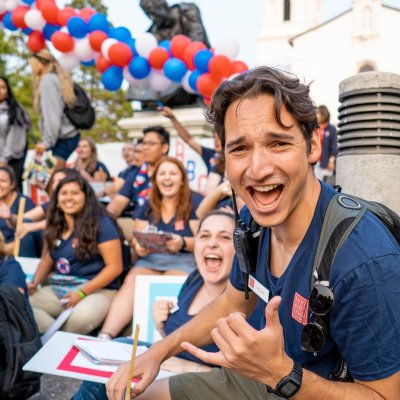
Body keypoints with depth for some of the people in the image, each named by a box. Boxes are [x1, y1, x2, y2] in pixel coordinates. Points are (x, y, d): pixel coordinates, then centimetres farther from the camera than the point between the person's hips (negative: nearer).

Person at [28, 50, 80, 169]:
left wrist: (47, 141, -16)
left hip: (61, 139, -9)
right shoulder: (57, 78, 20)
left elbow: (51, 114, -15)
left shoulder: (47, 79, -5)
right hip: (68, 136, 9)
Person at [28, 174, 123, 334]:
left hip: (97, 290, -5)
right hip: (57, 289, 6)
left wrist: (82, 292, -18)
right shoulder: (55, 225, 12)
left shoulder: (101, 223, -8)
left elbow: (115, 267, -12)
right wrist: (35, 283, 1)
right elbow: (47, 260, 21)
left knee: (81, 316, -38)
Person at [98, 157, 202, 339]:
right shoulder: (149, 205, 15)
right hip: (151, 259, 4)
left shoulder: (194, 202, 1)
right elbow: (136, 238, 13)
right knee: (131, 281, -27)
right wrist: (138, 246, -12)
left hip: (184, 260, -3)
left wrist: (182, 243, -27)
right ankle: (105, 336, -37)